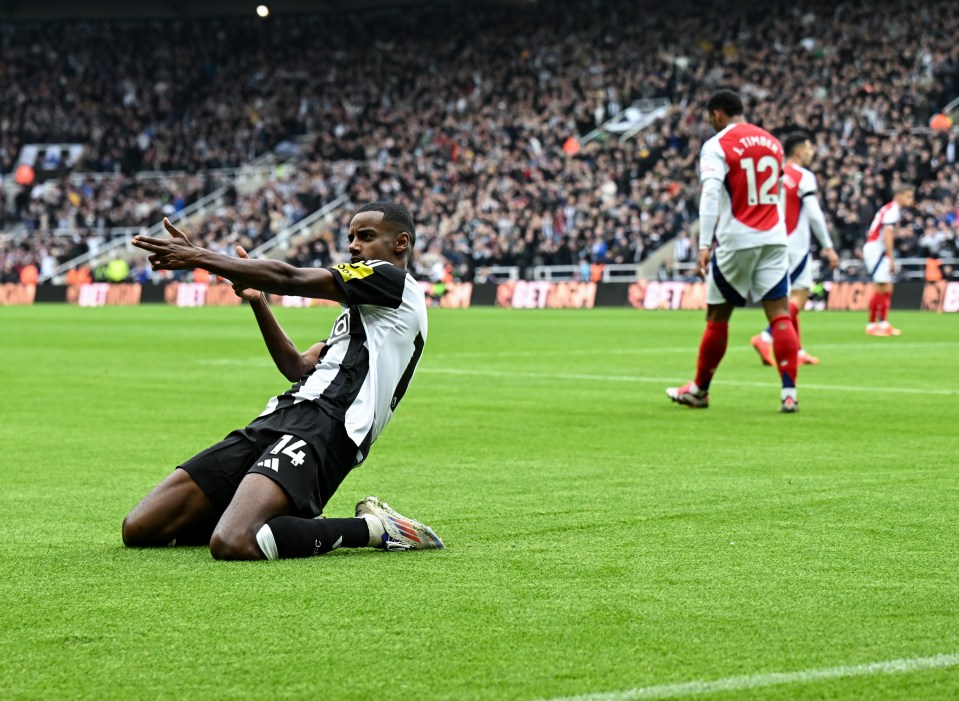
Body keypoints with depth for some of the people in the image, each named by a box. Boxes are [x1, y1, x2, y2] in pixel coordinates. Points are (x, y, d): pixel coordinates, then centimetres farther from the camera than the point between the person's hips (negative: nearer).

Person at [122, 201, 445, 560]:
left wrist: (198, 257, -3)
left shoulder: (393, 282, 1)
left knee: (231, 543, -35)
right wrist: (257, 299, 18)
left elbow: (288, 279, -4)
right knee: (138, 529, -1)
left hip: (320, 426, -10)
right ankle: (295, 523, 10)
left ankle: (372, 529, -11)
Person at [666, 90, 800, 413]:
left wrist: (704, 246, -22)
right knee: (780, 315, -1)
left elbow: (711, 195, -17)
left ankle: (699, 390, 20)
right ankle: (789, 393, -11)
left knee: (717, 318, 8)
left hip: (736, 241, -4)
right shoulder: (773, 142, 13)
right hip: (774, 239, 5)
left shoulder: (716, 146, -6)